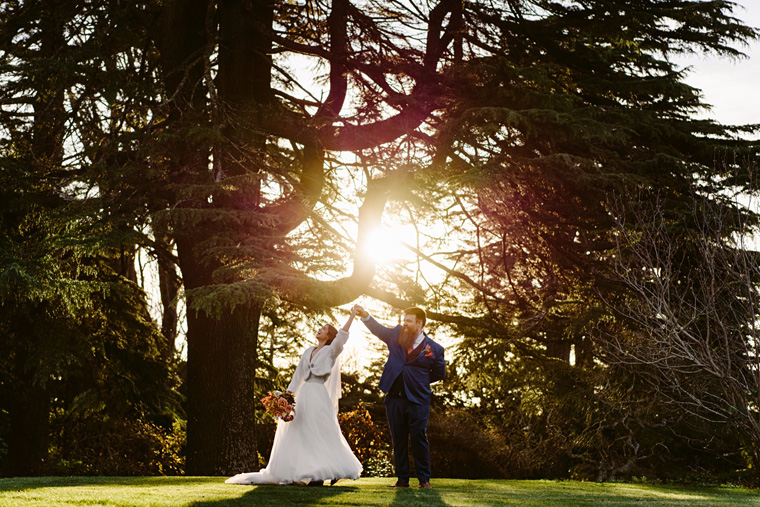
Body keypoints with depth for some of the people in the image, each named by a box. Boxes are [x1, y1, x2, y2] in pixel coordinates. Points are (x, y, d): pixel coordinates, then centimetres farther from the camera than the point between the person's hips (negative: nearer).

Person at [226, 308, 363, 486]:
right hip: (303, 395, 7)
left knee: (321, 435, -11)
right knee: (298, 436, 4)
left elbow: (341, 337, -16)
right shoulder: (308, 352, 19)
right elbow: (298, 375, 19)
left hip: (319, 396, -7)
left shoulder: (330, 351, 2)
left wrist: (352, 317, -19)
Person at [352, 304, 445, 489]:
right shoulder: (397, 335, 9)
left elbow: (439, 373, 9)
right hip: (394, 398, 3)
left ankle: (424, 479, 8)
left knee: (419, 439, -2)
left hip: (417, 401, -3)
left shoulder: (434, 349, 0)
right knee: (398, 441, 7)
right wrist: (365, 315, -18)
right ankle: (402, 479, 14)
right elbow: (379, 329, -1)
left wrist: (417, 382, 7)